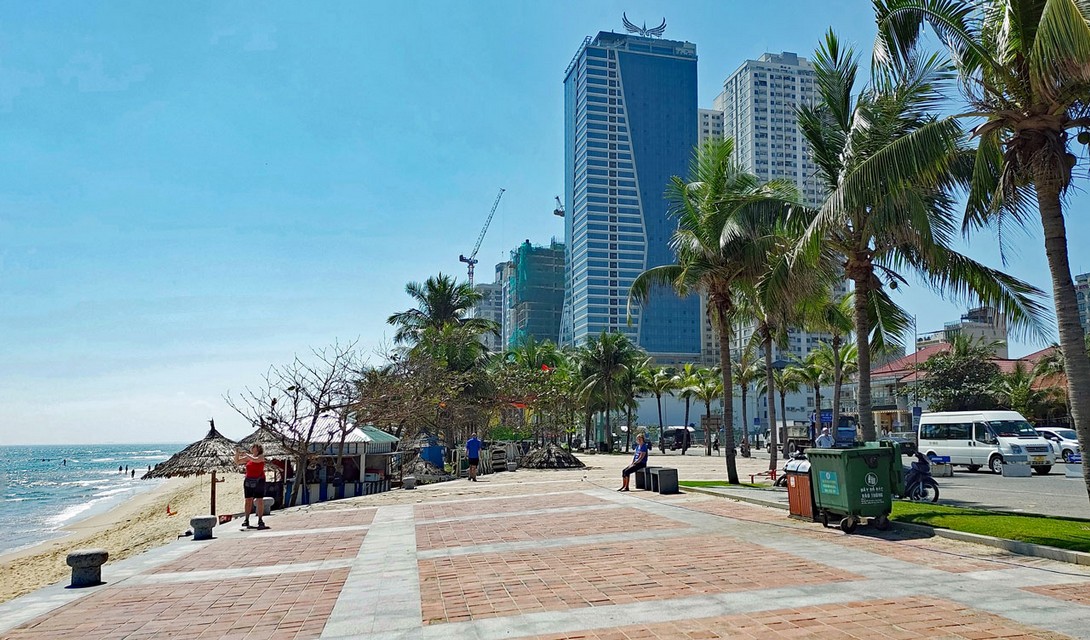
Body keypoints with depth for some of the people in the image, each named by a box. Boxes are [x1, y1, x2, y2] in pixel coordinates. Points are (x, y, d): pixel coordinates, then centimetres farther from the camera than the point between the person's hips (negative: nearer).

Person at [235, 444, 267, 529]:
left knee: (260, 500, -3)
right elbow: (237, 462, 14)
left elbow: (255, 460, -24)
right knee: (248, 501, 2)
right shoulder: (248, 457, 11)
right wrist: (237, 454, -2)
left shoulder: (261, 456, -2)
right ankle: (246, 520, 5)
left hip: (259, 481, -4)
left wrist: (246, 454, -15)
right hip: (249, 481, 4)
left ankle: (260, 520, 0)